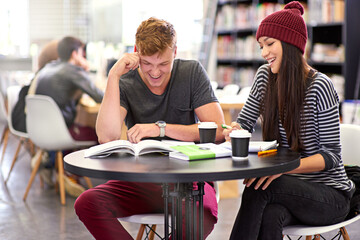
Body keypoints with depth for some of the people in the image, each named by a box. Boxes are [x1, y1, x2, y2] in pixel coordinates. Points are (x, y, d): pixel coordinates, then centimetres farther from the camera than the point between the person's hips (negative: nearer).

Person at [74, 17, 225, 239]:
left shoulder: (192, 72, 1)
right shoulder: (125, 83, 0)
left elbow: (218, 130, -8)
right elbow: (107, 137, -17)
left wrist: (161, 128, -15)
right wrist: (114, 76, -18)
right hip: (140, 180, 2)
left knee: (202, 212, -37)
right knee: (86, 203, -25)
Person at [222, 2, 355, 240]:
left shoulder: (319, 87, -14)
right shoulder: (265, 76, 4)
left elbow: (331, 155, -14)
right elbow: (244, 124, 11)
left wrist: (283, 168, -30)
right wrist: (234, 131, -14)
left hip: (330, 194, -4)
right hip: (290, 188, 4)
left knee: (259, 187, -32)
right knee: (269, 216, -32)